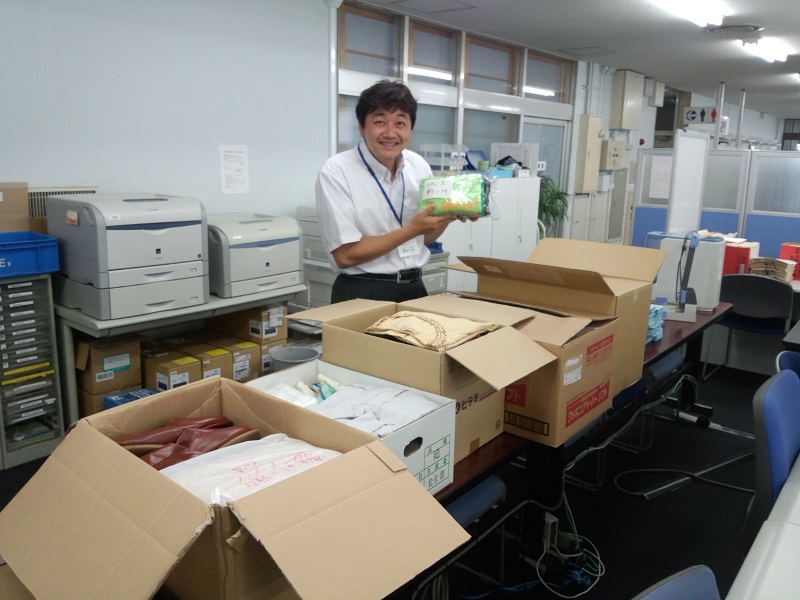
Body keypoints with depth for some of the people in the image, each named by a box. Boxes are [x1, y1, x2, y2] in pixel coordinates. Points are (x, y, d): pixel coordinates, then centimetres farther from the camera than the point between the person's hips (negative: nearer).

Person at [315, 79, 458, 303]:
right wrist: (411, 229, -21)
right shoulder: (336, 172, -13)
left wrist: (449, 215, -7)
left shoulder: (418, 165, 2)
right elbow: (345, 255, -18)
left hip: (414, 288, 5)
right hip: (362, 294, -4)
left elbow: (424, 238, 12)